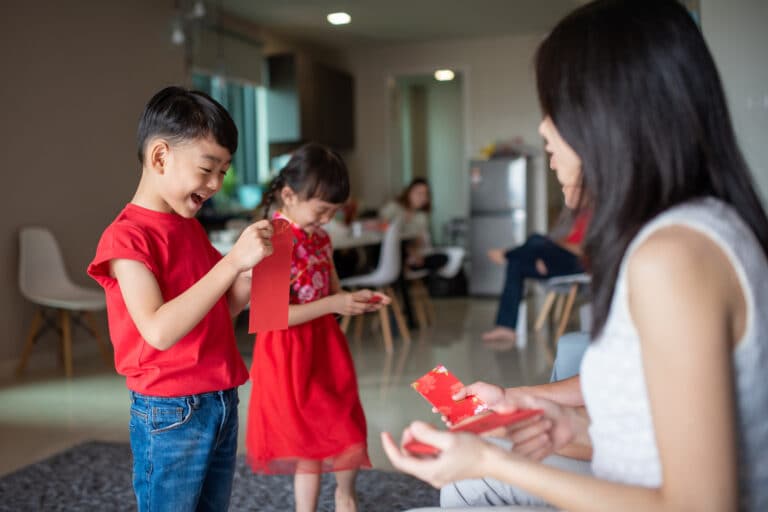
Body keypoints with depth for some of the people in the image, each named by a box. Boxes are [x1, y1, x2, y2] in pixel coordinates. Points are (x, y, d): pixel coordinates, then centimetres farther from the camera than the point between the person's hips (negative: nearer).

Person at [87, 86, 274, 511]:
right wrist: (233, 260, -27)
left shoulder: (191, 226, 9)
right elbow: (159, 330, -26)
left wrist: (253, 270, -3)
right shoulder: (126, 236, -15)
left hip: (222, 404, 7)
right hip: (171, 415, -7)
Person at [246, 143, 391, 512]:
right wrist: (333, 305, -25)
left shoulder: (321, 238, 4)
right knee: (311, 441, 5)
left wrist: (357, 300, -5)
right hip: (291, 354, -7)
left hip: (326, 346, 7)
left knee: (347, 433, 17)